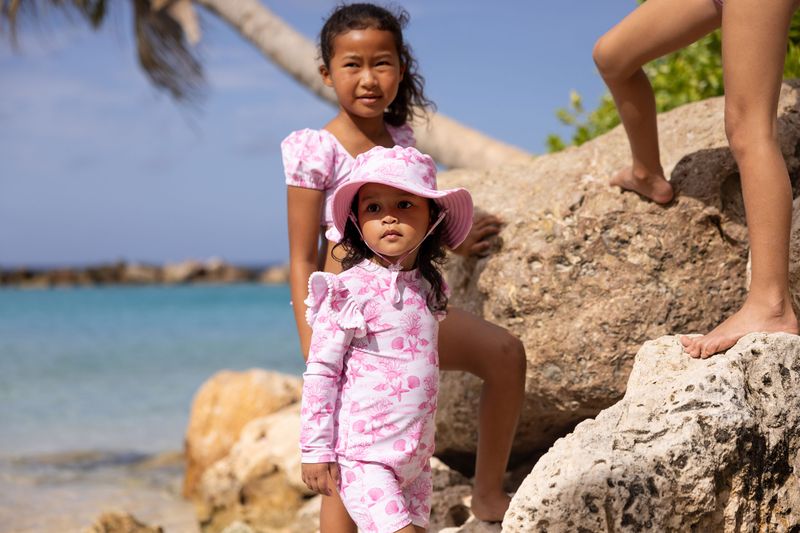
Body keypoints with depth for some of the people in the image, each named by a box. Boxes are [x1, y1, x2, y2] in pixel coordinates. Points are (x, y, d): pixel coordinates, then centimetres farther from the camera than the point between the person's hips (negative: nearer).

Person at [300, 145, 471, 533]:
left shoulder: (428, 287, 8)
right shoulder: (350, 291, -12)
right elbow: (320, 372, -11)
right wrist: (315, 449, -13)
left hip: (414, 453, 7)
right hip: (363, 453, -7)